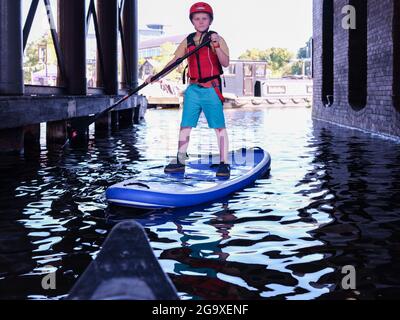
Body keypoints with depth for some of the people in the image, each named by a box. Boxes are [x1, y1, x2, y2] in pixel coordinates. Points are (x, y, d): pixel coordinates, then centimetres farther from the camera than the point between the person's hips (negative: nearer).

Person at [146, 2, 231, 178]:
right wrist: (156, 76, 12)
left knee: (219, 127, -5)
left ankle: (224, 164, 0)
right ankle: (179, 161, 15)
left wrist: (216, 45, -27)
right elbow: (174, 61, 17)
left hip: (211, 89, -5)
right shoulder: (187, 41, 12)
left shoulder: (217, 39, -1)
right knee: (185, 126, 7)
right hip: (193, 89, 5)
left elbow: (225, 63, -13)